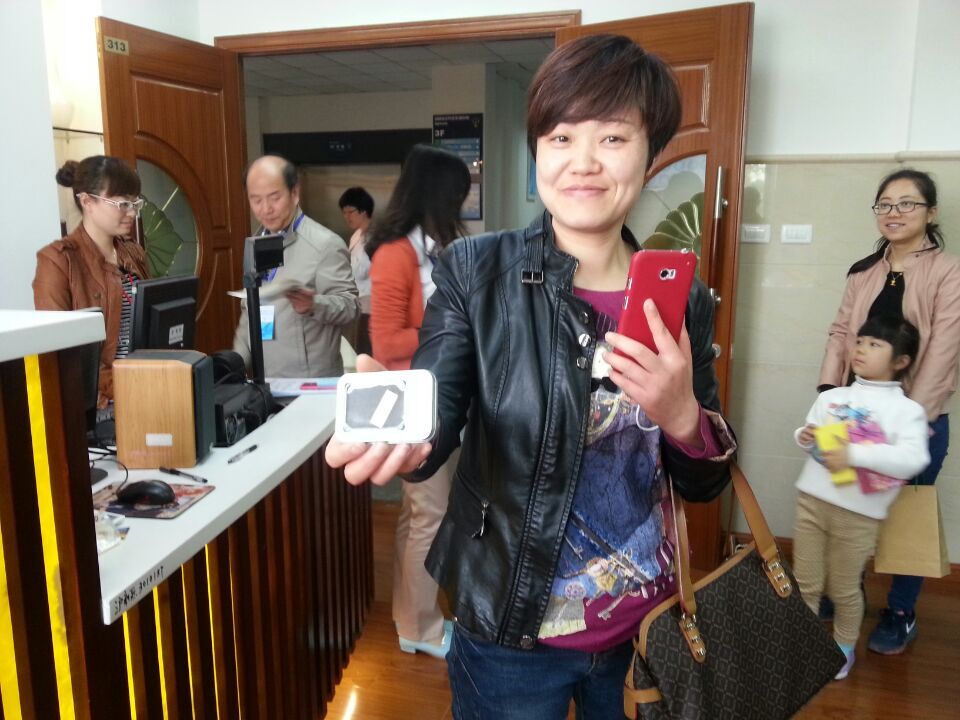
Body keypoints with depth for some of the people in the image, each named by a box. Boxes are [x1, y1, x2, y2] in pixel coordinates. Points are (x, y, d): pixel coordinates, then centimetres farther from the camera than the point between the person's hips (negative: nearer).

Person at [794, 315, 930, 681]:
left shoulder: (907, 409, -8)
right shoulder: (830, 397, 5)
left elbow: (912, 460, -21)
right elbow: (811, 434, 17)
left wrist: (854, 454, -28)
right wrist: (804, 437, -7)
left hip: (859, 515, -3)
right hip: (811, 503, 3)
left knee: (844, 589, 13)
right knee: (806, 583, 14)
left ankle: (844, 647, 37)